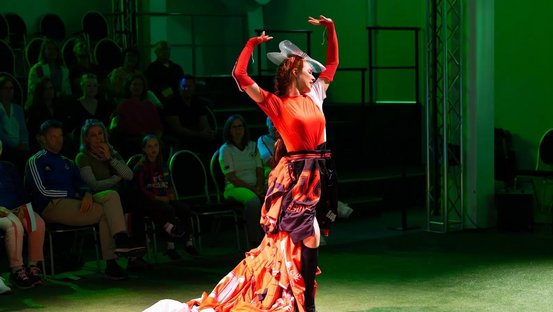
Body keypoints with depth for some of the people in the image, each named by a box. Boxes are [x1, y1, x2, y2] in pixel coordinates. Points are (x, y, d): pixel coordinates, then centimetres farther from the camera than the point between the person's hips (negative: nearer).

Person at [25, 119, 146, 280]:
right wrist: (74, 193, -9)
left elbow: (81, 183, 17)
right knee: (106, 212, -22)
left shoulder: (66, 162, 30)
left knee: (111, 195, -21)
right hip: (52, 206, -6)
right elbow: (43, 190, -5)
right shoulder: (35, 161, 9)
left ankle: (122, 241, -33)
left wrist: (87, 194, -8)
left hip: (75, 202, 6)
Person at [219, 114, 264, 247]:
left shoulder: (252, 146, 16)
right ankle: (255, 243, -34)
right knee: (253, 201, -39)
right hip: (235, 188, -4)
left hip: (255, 187, 5)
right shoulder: (225, 149, 1)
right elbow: (231, 177, -7)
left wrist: (260, 187, -9)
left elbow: (259, 171, 12)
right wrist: (253, 189, -14)